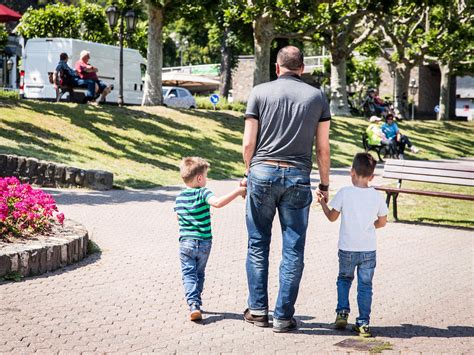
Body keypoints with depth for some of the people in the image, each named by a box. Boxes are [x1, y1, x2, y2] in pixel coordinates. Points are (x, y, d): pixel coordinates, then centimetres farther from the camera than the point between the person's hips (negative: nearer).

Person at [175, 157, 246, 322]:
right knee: (199, 274, 16)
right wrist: (236, 192, -28)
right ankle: (197, 302, 23)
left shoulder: (179, 197, 4)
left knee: (189, 274, 0)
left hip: (185, 242, 2)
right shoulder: (203, 193, -13)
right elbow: (217, 202, -32)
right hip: (204, 243, -2)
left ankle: (193, 304, -19)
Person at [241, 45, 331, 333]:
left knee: (258, 244, 12)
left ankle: (258, 309, 15)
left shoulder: (260, 92, 3)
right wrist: (325, 184, 14)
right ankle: (284, 316, 8)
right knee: (293, 250, 5)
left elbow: (248, 143, 1)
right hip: (298, 178, 0)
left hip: (262, 172, 0)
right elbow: (323, 148, 5)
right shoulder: (317, 96, 6)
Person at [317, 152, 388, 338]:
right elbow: (382, 222, 6)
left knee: (344, 279, 21)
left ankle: (342, 312, 9)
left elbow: (332, 217, 0)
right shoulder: (377, 196, -4)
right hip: (369, 250, 1)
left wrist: (322, 202, 16)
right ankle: (363, 323, 5)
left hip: (347, 249, -1)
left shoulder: (344, 193, -10)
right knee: (365, 285, 8)